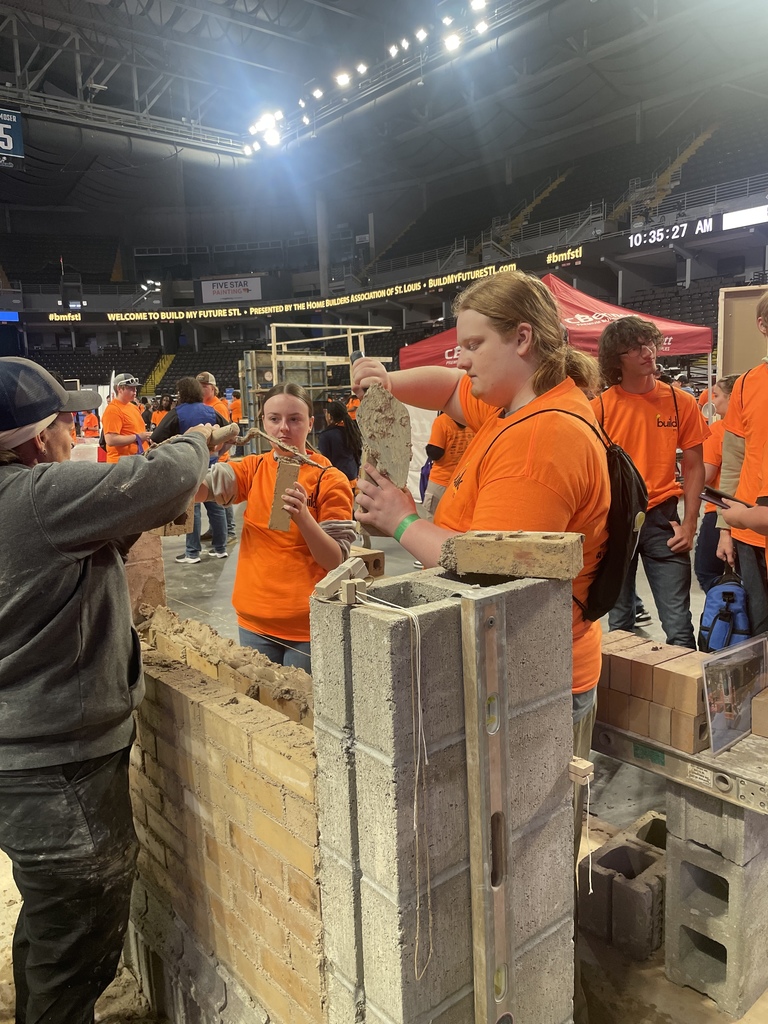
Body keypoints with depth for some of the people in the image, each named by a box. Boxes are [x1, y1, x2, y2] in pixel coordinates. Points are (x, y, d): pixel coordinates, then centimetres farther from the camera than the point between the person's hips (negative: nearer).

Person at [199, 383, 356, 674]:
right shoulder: (253, 469, 3)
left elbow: (336, 561, -12)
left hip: (308, 625, -3)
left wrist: (303, 517, -27)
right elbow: (196, 490, -12)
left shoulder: (331, 481, -9)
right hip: (254, 621, 3)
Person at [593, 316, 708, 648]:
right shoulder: (599, 407, -4)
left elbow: (693, 466, 5)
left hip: (662, 519, 0)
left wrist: (689, 524, -2)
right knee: (619, 622, 12)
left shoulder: (681, 402, 0)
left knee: (678, 626, 0)